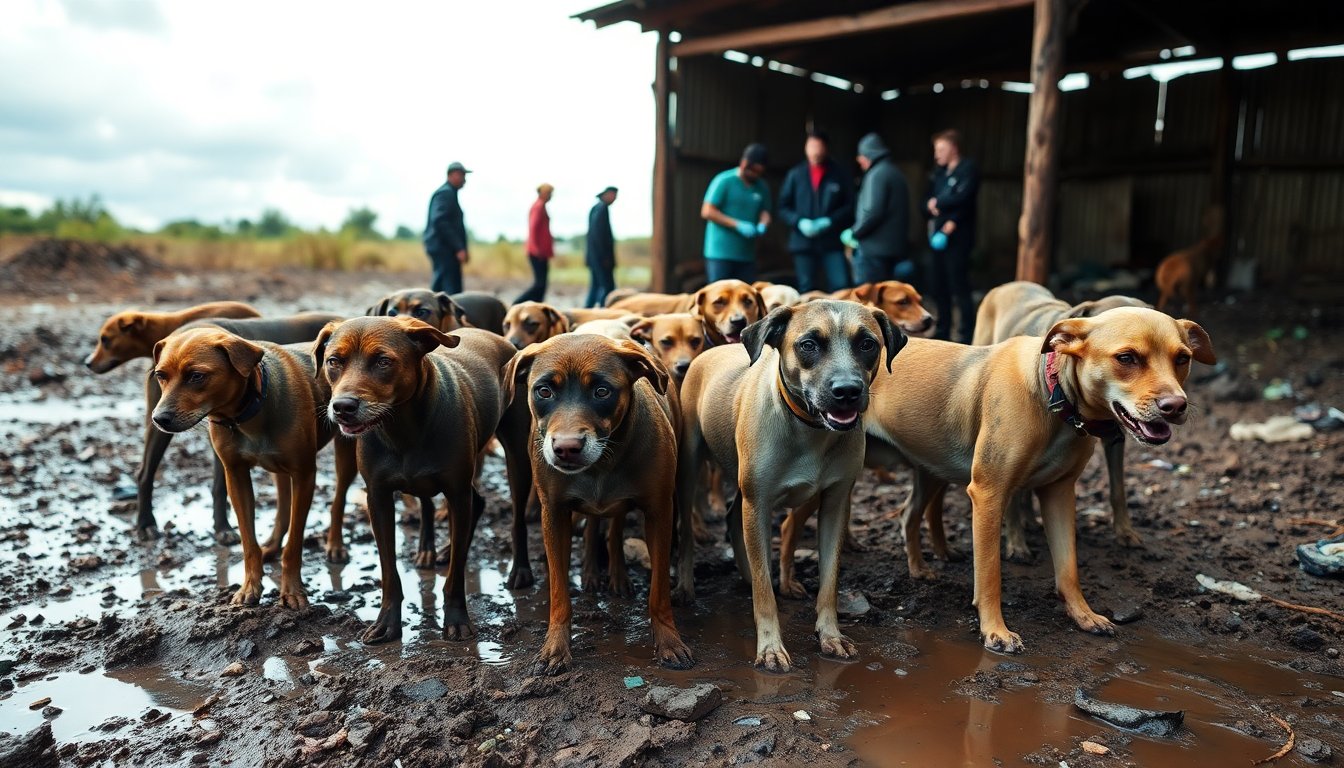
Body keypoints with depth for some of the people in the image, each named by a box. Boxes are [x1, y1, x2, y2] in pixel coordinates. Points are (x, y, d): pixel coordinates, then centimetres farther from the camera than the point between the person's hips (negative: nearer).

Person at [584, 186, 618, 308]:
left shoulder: (595, 208, 16)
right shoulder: (603, 208, -13)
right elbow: (599, 233, -20)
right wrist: (605, 256, -19)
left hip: (594, 256, 10)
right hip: (601, 255, -10)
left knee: (595, 286, 12)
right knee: (608, 286, -9)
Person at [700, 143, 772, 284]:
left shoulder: (762, 187, 9)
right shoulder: (724, 181, -7)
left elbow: (765, 211, 13)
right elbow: (707, 212, -11)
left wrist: (762, 225, -13)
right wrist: (738, 225, -17)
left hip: (747, 254, 5)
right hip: (721, 252, -5)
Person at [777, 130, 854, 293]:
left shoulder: (840, 175, 5)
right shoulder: (795, 175, 8)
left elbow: (850, 206, 3)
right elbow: (783, 208, 8)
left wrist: (830, 221, -13)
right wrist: (799, 222, -10)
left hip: (833, 243, -1)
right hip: (803, 243, 1)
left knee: (841, 287, -10)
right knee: (806, 290, 7)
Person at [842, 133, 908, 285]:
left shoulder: (876, 174, -11)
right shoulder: (897, 173, 17)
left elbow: (873, 212, -21)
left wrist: (854, 233, -8)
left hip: (873, 248, -9)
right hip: (894, 247, 9)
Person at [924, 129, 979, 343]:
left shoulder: (968, 169, -4)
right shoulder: (938, 173, 17)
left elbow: (962, 198, -19)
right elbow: (927, 205, 13)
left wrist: (937, 202, -7)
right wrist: (931, 208, -9)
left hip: (958, 238, -7)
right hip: (939, 237, 7)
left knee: (959, 287, -7)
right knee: (937, 286, 10)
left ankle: (967, 336, -2)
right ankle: (942, 331, 22)